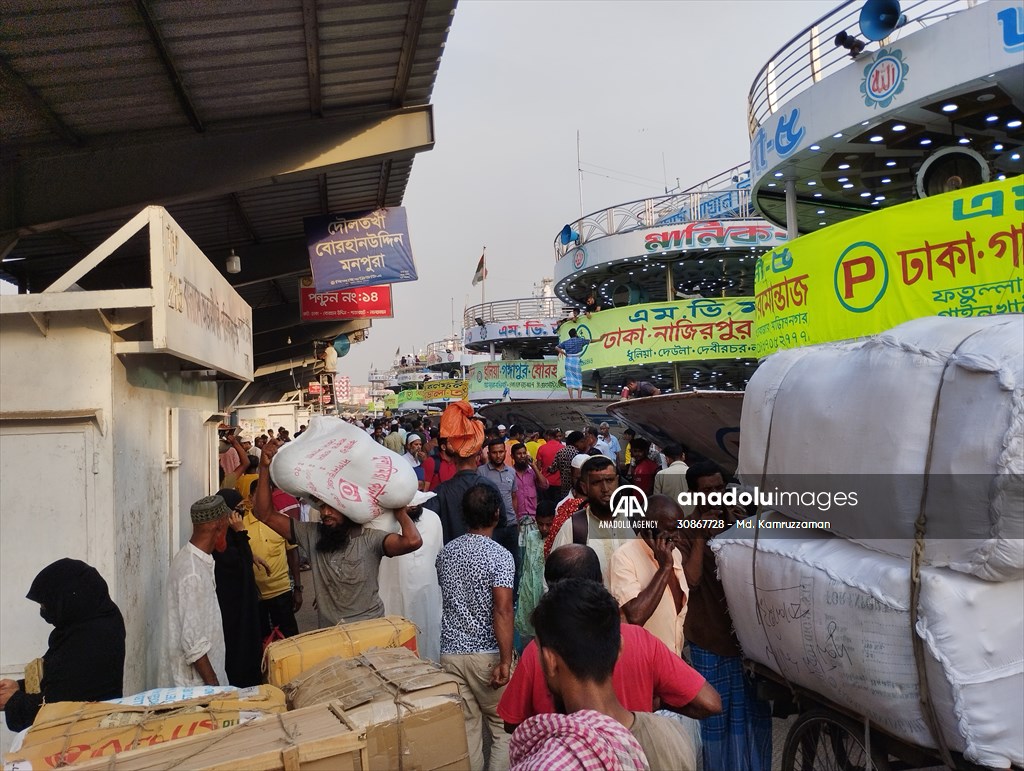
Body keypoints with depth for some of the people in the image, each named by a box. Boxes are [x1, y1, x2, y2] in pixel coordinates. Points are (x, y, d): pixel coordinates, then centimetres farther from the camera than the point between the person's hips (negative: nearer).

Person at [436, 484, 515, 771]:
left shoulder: (446, 552, 5)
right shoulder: (499, 556, -14)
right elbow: (502, 612, -20)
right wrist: (506, 660, -18)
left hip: (451, 651, 5)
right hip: (486, 653, -5)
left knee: (465, 729, 11)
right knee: (504, 727, 11)